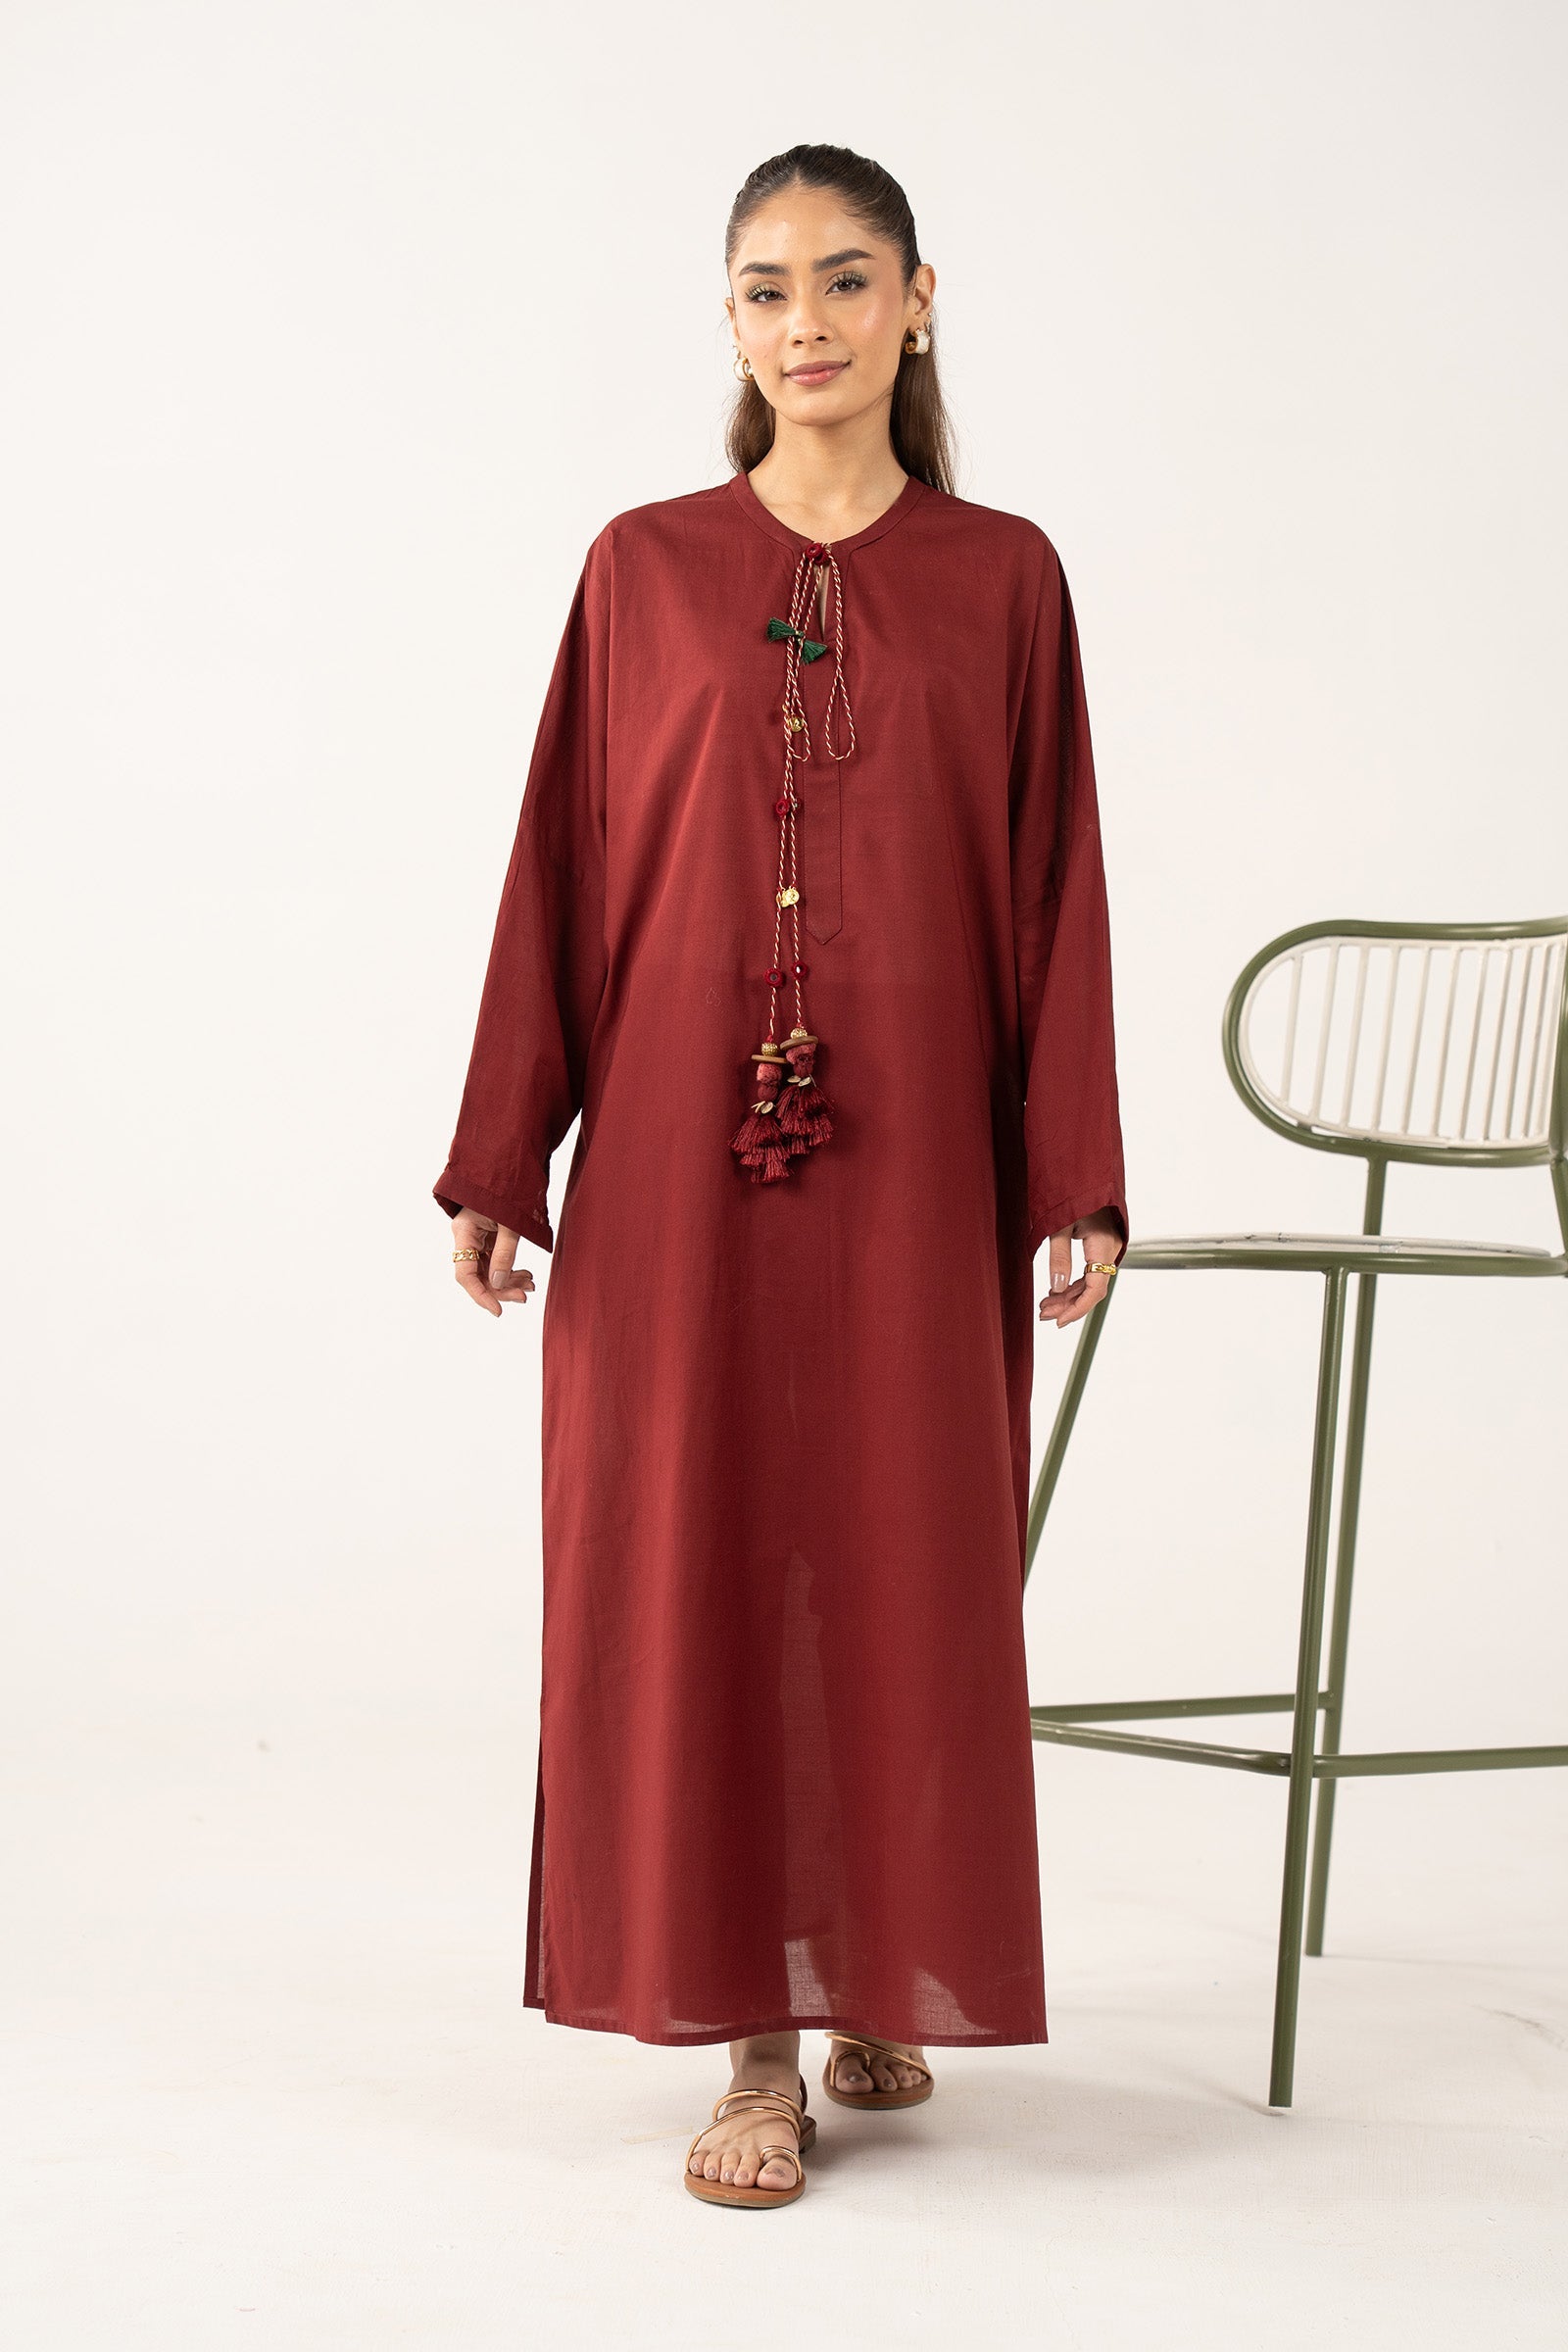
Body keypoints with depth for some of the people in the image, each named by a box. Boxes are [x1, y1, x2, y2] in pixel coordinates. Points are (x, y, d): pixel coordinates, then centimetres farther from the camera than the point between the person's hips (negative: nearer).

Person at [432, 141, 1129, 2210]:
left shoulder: (1004, 578, 6)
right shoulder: (643, 569, 6)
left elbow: (1055, 892, 4)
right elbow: (561, 874, 5)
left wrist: (1078, 1184, -2)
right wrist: (497, 1163, 1)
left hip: (910, 1165, 0)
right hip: (678, 1159, 0)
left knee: (906, 1562, 5)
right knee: (694, 1567, 0)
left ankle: (888, 1976, 26)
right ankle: (753, 2033, 9)